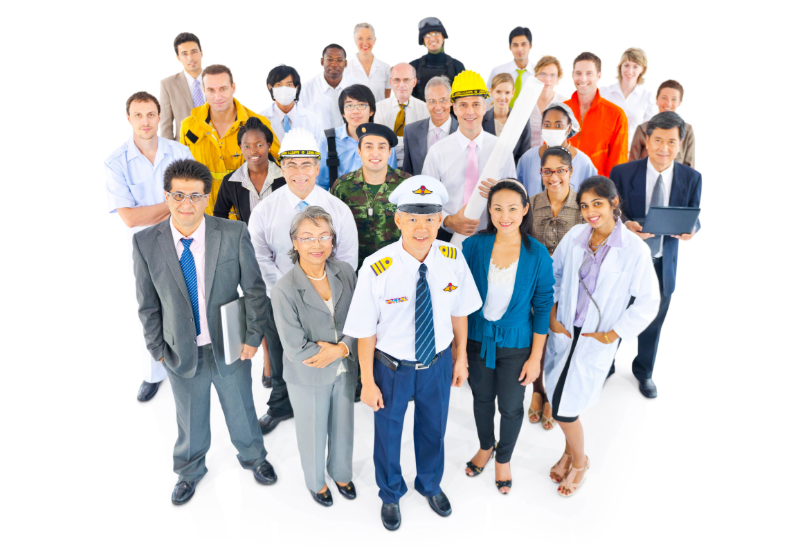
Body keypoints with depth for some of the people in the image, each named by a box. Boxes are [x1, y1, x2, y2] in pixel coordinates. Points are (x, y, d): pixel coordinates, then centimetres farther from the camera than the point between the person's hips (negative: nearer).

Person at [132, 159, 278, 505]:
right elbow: (148, 304, -2)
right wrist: (157, 348, 0)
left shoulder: (234, 234, -15)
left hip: (230, 347, 0)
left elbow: (255, 290, -9)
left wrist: (253, 337, -9)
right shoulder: (146, 242, -11)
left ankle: (253, 457, 51)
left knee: (240, 410, 21)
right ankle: (190, 470, 51)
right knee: (190, 418, 22)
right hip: (181, 351, 1)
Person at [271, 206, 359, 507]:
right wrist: (339, 349, -16)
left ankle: (341, 473, 54)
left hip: (345, 369, 4)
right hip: (308, 377, -3)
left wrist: (341, 349, -20)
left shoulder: (345, 272, -12)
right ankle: (316, 481, 50)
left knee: (343, 427, 24)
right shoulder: (284, 290, -24)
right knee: (313, 434, 20)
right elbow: (296, 347, -22)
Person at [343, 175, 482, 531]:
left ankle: (430, 484, 60)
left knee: (433, 429, 27)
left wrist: (461, 358, 8)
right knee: (388, 433, 21)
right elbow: (366, 331, -17)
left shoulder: (453, 259, -16)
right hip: (392, 367, -3)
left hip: (438, 364, 3)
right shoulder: (376, 269, -26)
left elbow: (458, 312, -1)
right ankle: (390, 495, 55)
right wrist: (368, 382, -9)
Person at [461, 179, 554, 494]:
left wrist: (535, 358, -6)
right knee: (482, 398, 21)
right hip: (477, 338, 1)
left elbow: (542, 308, -7)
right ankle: (486, 447, 51)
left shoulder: (538, 255, -15)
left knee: (511, 407, 14)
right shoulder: (473, 246, -13)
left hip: (515, 344, -1)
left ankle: (504, 458, 44)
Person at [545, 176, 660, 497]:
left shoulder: (635, 249, -14)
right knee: (561, 399, 12)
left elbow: (648, 302, -9)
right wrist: (552, 316, 2)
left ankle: (579, 461, 28)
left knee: (564, 408, -1)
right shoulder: (574, 236, -4)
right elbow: (553, 275, 8)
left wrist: (612, 335, -9)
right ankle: (570, 451, 41)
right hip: (564, 330, 4)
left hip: (596, 339, -3)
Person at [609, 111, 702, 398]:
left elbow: (693, 219, 1)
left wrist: (690, 229, -22)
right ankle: (605, 366, 40)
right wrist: (625, 225, -28)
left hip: (664, 263, 2)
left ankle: (644, 371, 45)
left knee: (653, 321, 20)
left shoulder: (692, 178, -5)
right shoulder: (622, 173, -12)